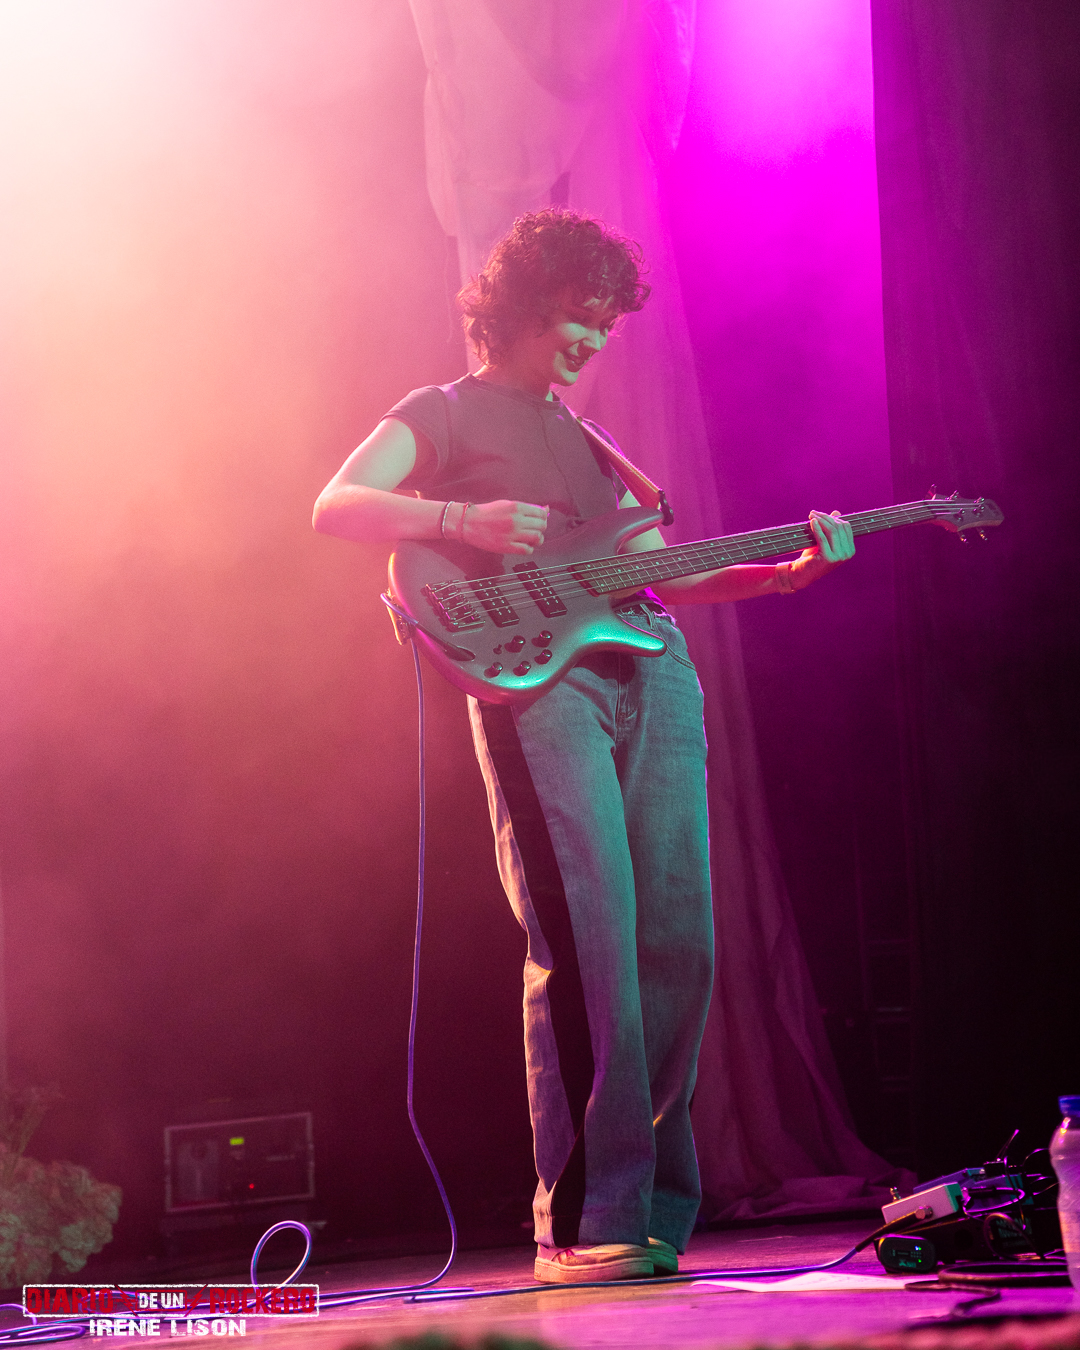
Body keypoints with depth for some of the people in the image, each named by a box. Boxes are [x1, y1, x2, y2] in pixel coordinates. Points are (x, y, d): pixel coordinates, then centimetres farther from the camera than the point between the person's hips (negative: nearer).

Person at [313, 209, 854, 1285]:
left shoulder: (589, 439, 30)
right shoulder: (444, 415, 12)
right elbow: (335, 508, -3)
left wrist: (785, 573, 14)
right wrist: (463, 521, -18)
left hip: (650, 671, 6)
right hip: (534, 675, -6)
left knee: (677, 942, -2)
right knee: (588, 942, -16)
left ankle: (653, 1212, 6)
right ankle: (585, 1222, -14)